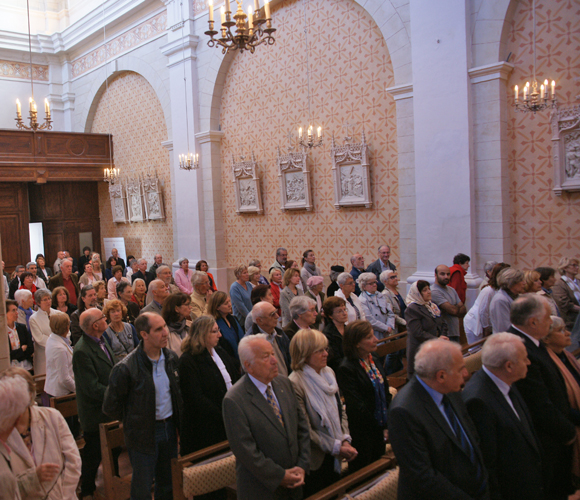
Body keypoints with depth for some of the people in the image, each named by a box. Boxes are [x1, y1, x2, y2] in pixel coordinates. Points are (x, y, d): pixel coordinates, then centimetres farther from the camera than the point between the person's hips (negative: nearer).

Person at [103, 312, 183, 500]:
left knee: (168, 484, 19)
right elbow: (110, 407, -11)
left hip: (169, 427, 5)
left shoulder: (172, 358, -2)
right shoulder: (126, 369, -21)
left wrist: (176, 420, 10)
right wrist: (132, 421, 0)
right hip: (144, 434, -5)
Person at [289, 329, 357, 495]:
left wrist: (345, 440, -6)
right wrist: (336, 447, -17)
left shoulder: (328, 372, 1)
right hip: (314, 461, -7)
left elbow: (340, 410, 7)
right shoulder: (295, 383, -23)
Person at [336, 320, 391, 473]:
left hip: (381, 428, 7)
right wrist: (380, 428, -14)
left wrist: (388, 424, 2)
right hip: (362, 431, -7)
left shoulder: (374, 359, 3)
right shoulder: (346, 368, -22)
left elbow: (385, 391, 9)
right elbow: (356, 405, -21)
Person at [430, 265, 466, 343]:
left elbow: (463, 311, 11)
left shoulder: (451, 290, 15)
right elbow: (453, 310, -17)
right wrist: (459, 306, 5)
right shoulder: (434, 291, -14)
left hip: (455, 333, 8)